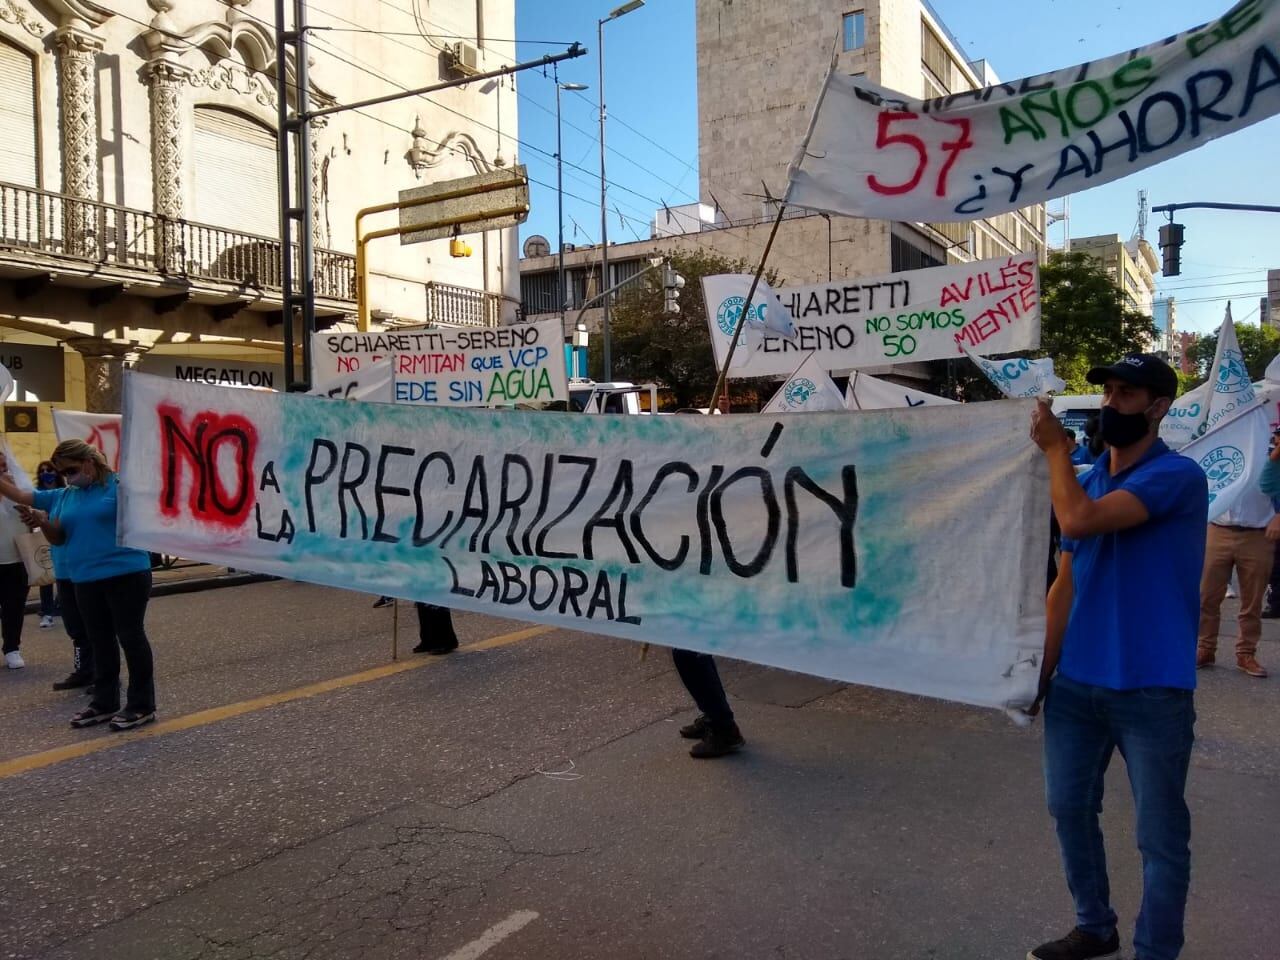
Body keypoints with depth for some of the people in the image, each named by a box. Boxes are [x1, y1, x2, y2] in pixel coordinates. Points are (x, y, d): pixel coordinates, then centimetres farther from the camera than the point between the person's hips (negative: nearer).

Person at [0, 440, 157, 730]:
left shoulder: (120, 485, -7)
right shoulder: (63, 496, 12)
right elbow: (58, 538, 13)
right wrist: (42, 521, -5)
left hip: (126, 574, -6)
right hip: (86, 580, 6)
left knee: (130, 637, -1)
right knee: (101, 642, 14)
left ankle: (142, 705, 7)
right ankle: (105, 703, 25)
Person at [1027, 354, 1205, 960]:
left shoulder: (1178, 476, -13)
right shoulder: (1087, 481, 9)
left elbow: (1079, 521, -28)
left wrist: (1054, 448, -11)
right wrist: (1041, 671, 9)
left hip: (1152, 691, -7)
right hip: (1076, 684, 7)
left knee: (1160, 835, 7)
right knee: (1069, 809, 16)